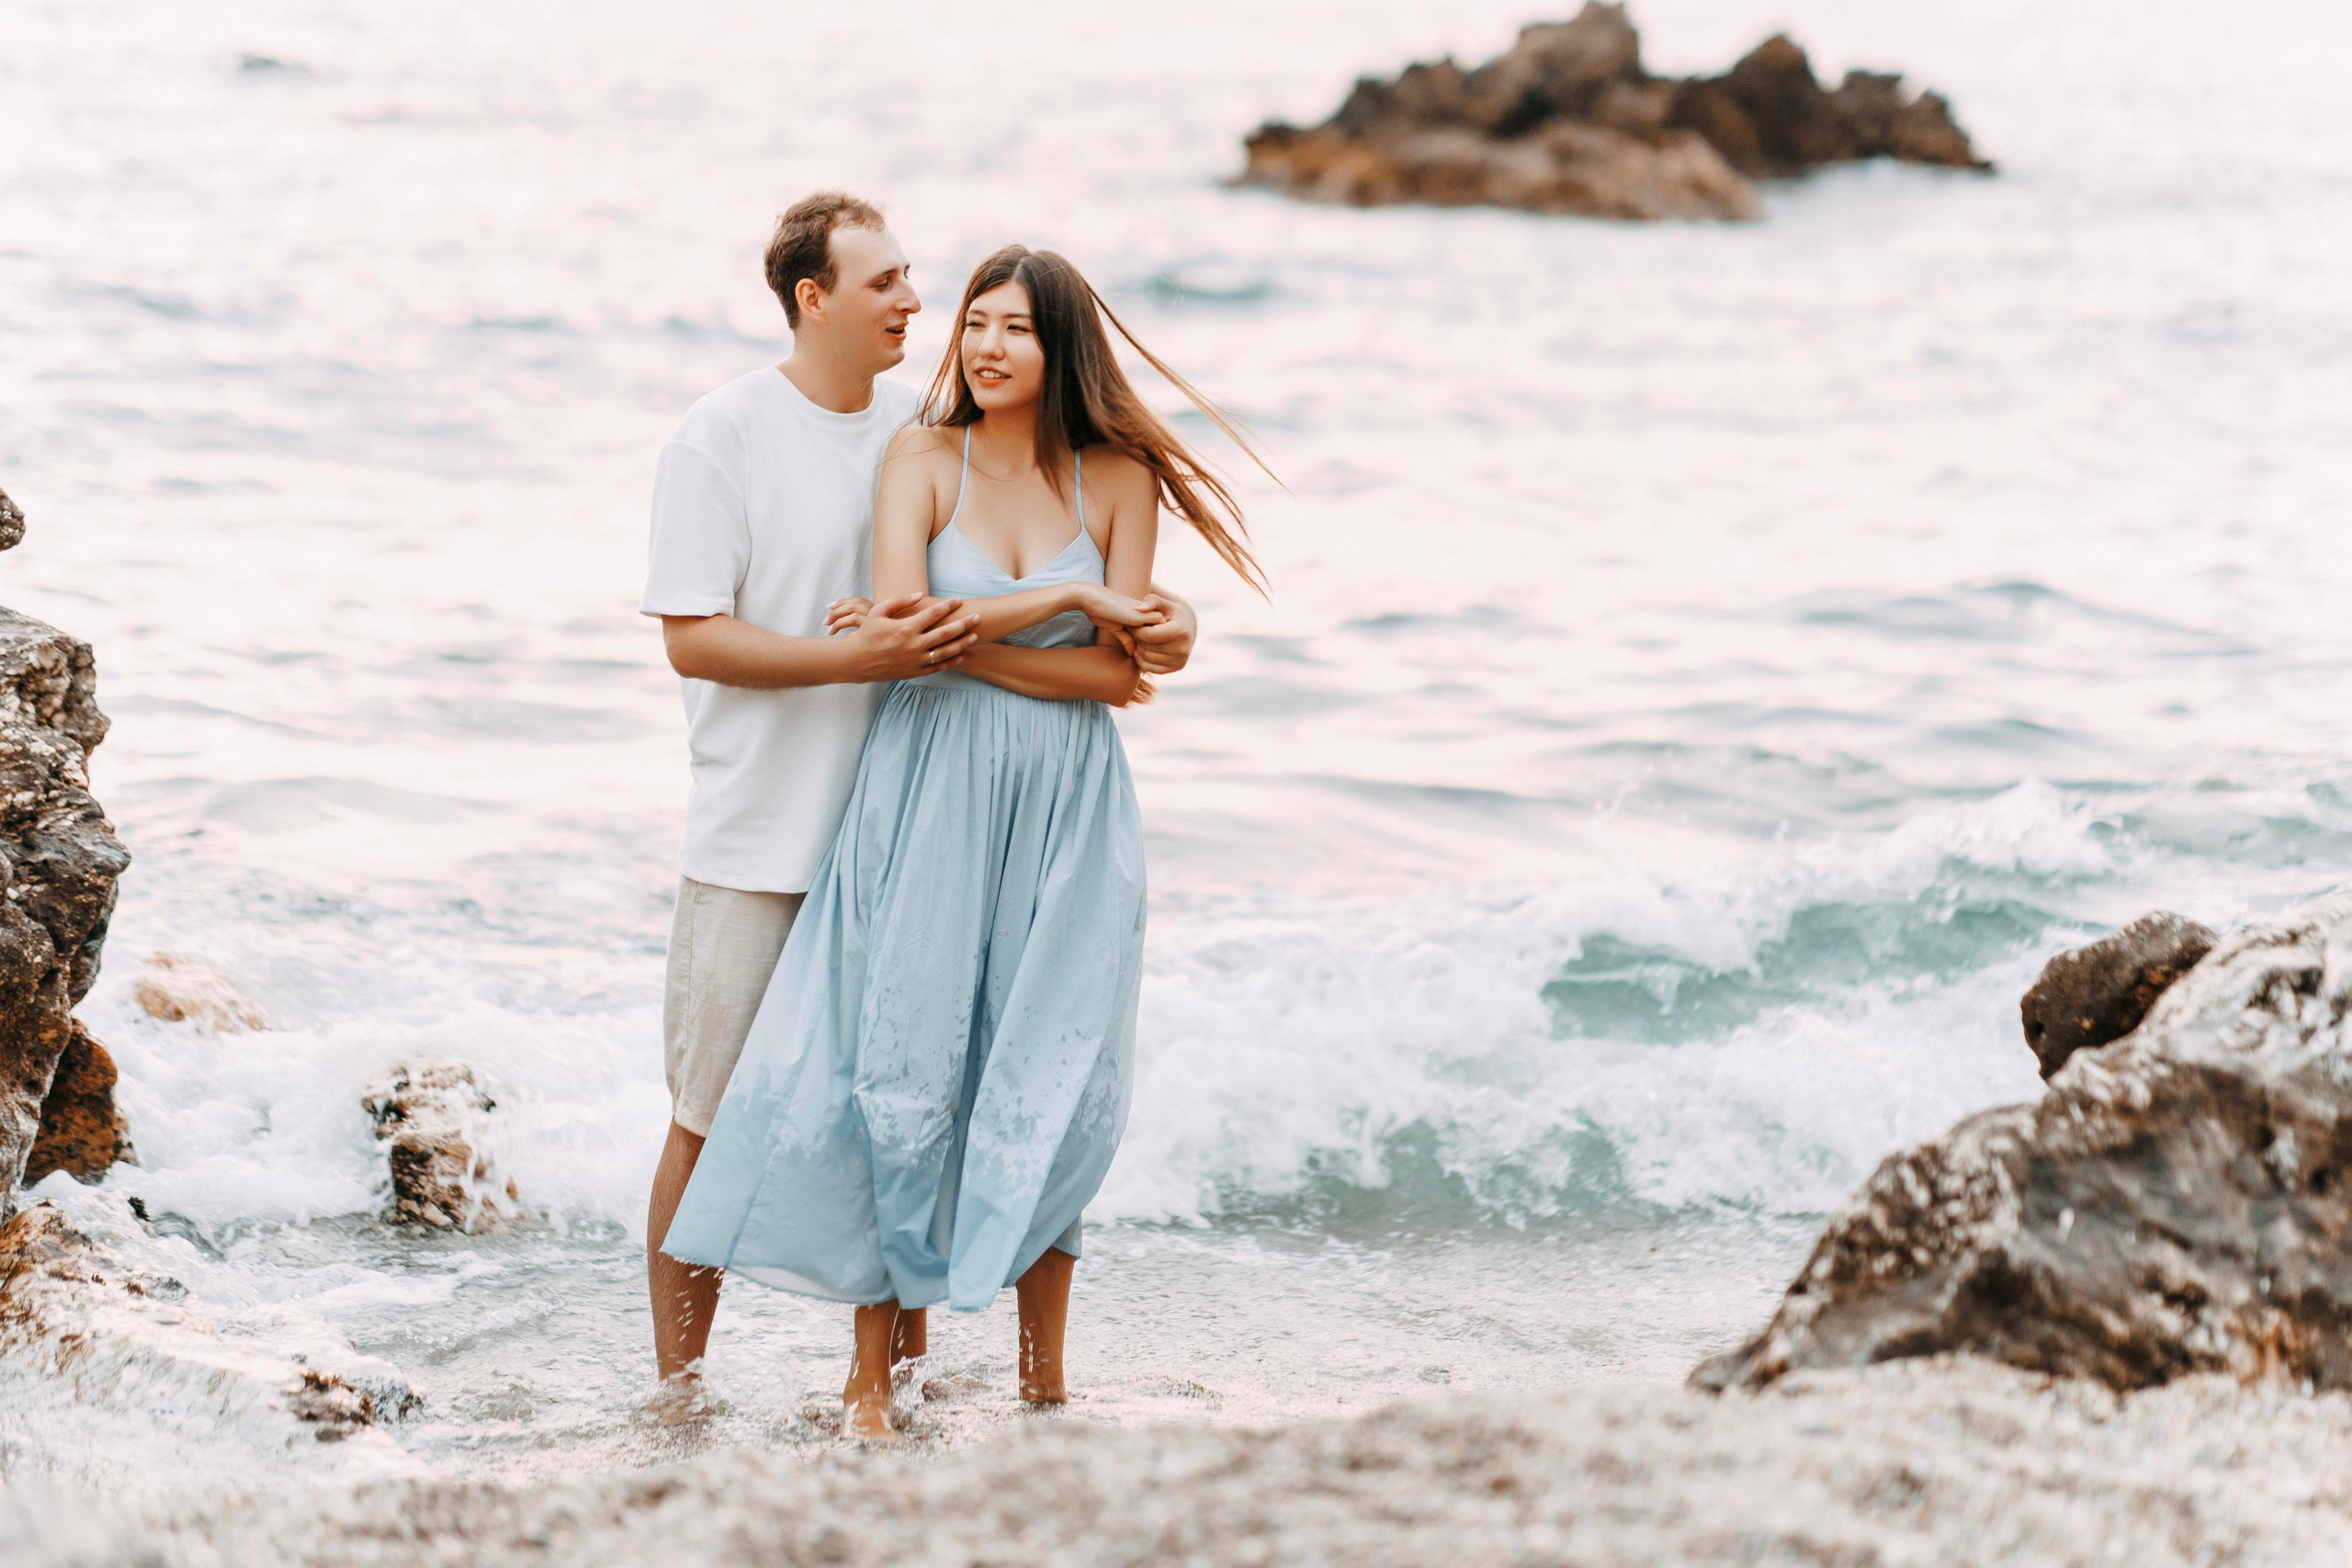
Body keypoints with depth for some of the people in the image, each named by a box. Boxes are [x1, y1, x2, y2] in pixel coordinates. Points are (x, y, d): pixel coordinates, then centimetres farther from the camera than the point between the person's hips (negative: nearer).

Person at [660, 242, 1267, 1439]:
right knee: (904, 1073, -2)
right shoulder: (924, 459, 1)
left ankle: (1044, 1382, 13)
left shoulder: (1119, 479, 3)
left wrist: (954, 637, -12)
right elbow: (901, 615, -14)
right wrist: (1071, 601, -12)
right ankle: (871, 1376, 6)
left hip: (1066, 813, 1)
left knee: (1055, 1090, 2)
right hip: (928, 799, -1)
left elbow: (1119, 678, -4)